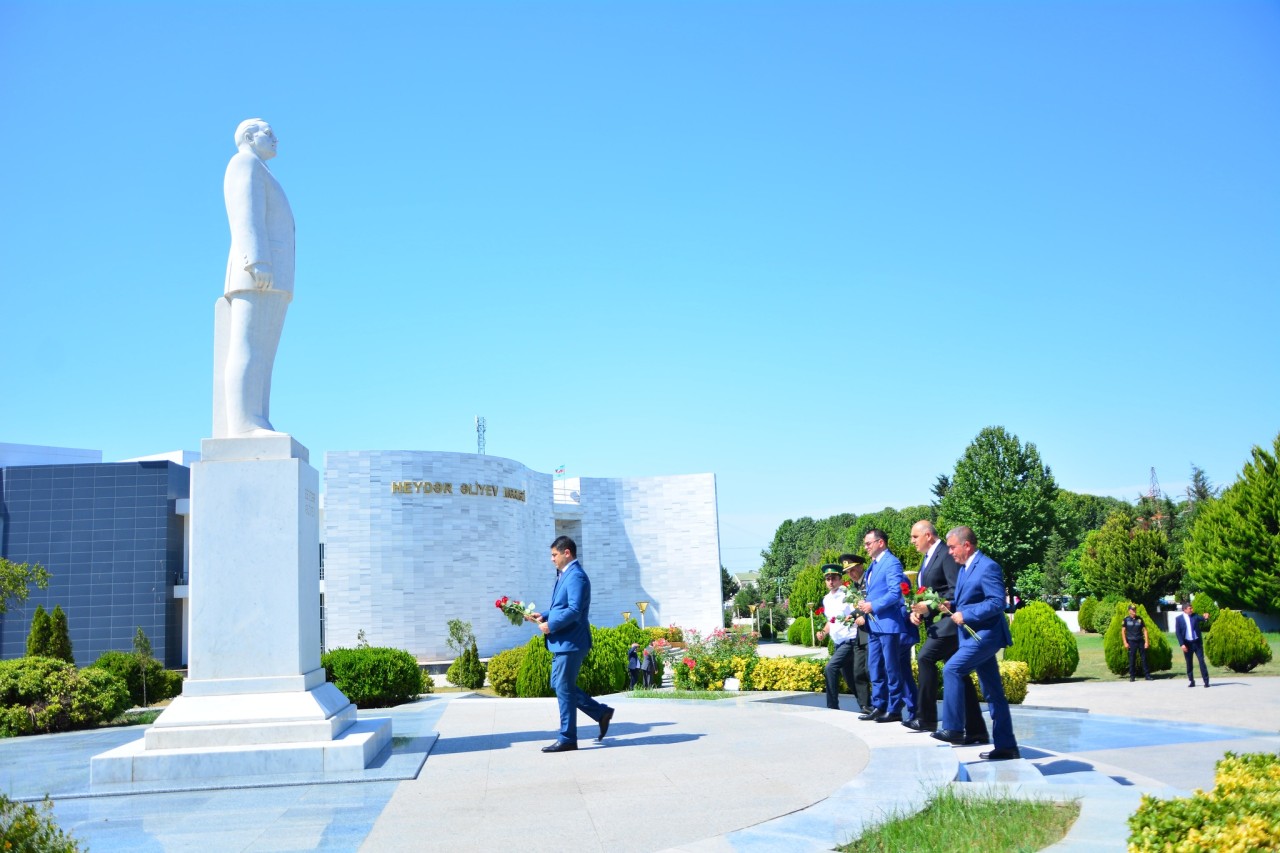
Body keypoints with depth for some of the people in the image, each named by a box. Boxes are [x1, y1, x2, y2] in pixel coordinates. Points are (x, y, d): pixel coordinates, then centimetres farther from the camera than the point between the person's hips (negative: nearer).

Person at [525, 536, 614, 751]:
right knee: (560, 685, 15)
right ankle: (601, 712, 21)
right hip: (563, 642, 11)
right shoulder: (564, 575, 17)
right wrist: (543, 616, 8)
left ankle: (567, 739, 6)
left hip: (570, 642, -11)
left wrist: (550, 625, -18)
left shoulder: (576, 576, -17)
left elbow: (574, 610, -25)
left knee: (564, 688, -4)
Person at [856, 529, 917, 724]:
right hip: (875, 625, 9)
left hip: (889, 624, -9)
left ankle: (895, 710, 4)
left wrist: (873, 606, -18)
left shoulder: (891, 563, -12)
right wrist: (865, 604, 6)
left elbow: (896, 593, -21)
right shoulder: (874, 566, 17)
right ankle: (878, 706, 20)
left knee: (893, 670, -2)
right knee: (876, 669, 13)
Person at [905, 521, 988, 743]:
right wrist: (916, 611, 4)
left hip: (950, 621, -10)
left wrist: (929, 607, -22)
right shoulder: (927, 559, 18)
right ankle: (976, 731, 12)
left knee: (926, 656, -22)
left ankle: (926, 719, -15)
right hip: (937, 624, 10)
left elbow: (956, 591, -20)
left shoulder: (946, 555, -12)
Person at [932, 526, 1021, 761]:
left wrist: (965, 615, -21)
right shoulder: (964, 568, 16)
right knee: (993, 693, 11)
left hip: (985, 634, -10)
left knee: (951, 670, -21)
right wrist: (952, 607, 5)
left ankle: (953, 729, -18)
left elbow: (997, 602, -21)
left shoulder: (988, 567, -14)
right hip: (975, 635, 10)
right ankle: (1006, 746, 15)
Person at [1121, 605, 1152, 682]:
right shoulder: (1126, 620, 1)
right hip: (1131, 642, -2)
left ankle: (1147, 675, 9)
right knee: (1131, 659, 1)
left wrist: (1146, 641, -1)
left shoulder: (1139, 619, 7)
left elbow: (1144, 630, 7)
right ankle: (1132, 676, 8)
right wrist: (1125, 642, -4)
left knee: (1144, 658, 3)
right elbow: (1123, 631, 3)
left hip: (1140, 641, 2)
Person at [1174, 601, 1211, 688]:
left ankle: (1206, 681, 1)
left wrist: (1206, 618, -38)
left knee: (1202, 661, -2)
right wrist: (1182, 644, -12)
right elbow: (1178, 633, -4)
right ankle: (1191, 681, 16)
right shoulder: (1179, 619, -2)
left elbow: (1203, 619, -14)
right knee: (1189, 663, 7)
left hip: (1197, 642, 0)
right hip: (1187, 643, 0)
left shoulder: (1195, 616, 4)